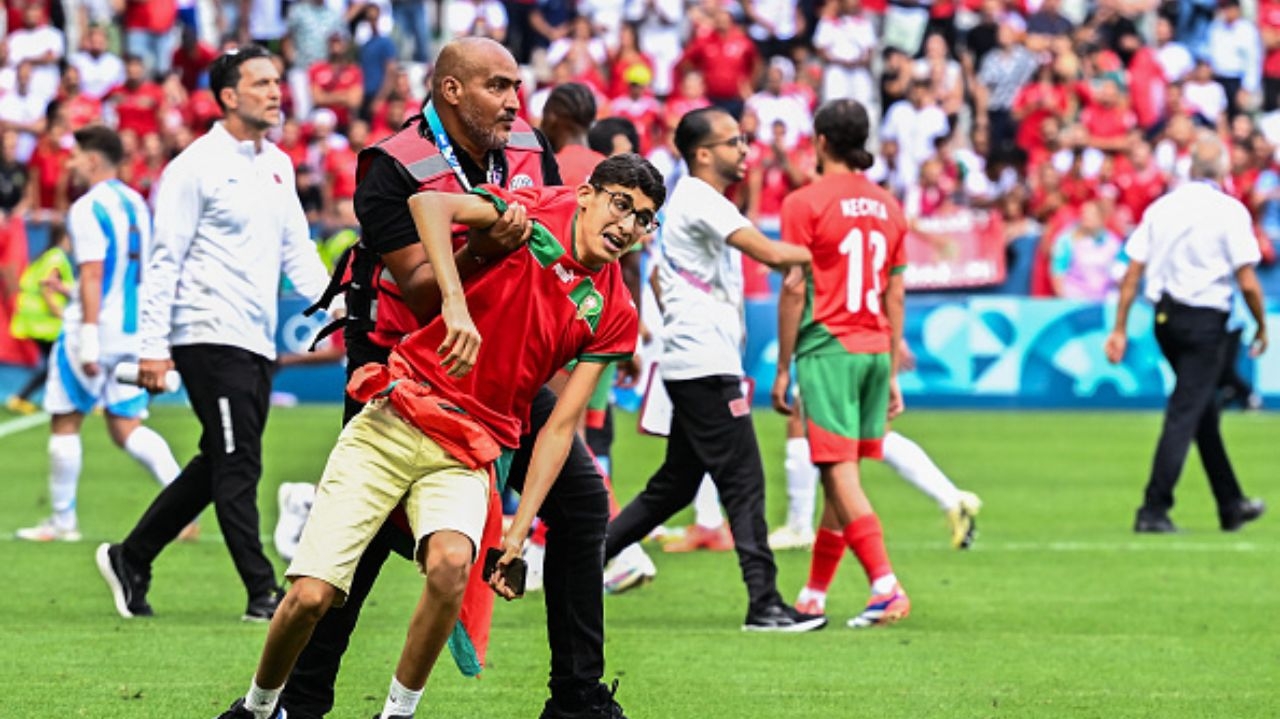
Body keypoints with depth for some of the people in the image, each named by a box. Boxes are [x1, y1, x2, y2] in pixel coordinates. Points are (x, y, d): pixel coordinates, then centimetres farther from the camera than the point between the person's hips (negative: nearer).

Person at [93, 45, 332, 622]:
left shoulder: (278, 165, 15)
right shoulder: (196, 167, -9)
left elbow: (297, 250, 20)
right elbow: (165, 259, -10)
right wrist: (153, 346, -15)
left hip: (256, 342, 8)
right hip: (209, 335, -8)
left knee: (217, 467, 12)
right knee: (238, 466, -9)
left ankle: (130, 559, 25)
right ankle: (262, 593, -8)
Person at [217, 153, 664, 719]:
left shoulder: (613, 315, 6)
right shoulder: (536, 212, -3)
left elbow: (560, 427, 4)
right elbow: (428, 203, -20)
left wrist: (519, 533, -4)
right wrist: (455, 304, -32)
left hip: (466, 456, 2)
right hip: (394, 420, -2)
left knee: (451, 561, -31)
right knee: (311, 595, -10)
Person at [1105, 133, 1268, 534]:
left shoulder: (1161, 207, 6)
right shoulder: (1229, 211, -8)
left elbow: (1132, 273, 4)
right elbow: (1248, 282, -11)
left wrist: (1120, 329, 7)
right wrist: (1261, 328, 3)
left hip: (1165, 319, 6)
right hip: (1206, 320, -6)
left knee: (1205, 413, 18)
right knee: (1185, 414, -4)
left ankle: (1231, 505, 28)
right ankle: (1154, 511, -10)